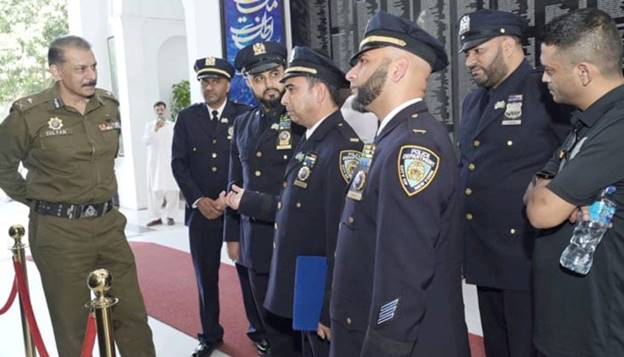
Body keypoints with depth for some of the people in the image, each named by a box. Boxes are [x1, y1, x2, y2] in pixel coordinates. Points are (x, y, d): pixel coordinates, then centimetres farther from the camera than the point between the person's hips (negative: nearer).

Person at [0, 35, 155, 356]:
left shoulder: (109, 106, 4)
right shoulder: (29, 114, -10)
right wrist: (37, 201, 7)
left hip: (108, 224, 4)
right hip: (59, 232, -4)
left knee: (132, 317, 9)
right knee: (73, 326, 9)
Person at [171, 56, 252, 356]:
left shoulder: (245, 115, 1)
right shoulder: (186, 118, 9)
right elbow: (178, 163, 5)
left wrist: (229, 196, -9)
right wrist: (198, 200, -5)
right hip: (201, 209, 2)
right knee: (206, 276, 8)